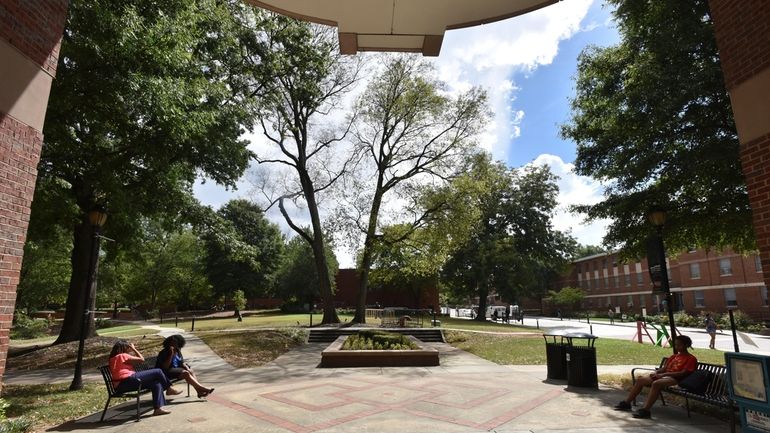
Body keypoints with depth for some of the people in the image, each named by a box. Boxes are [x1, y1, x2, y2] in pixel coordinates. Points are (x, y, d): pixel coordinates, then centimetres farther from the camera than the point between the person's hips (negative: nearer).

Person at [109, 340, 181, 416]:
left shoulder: (113, 358, 26)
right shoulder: (122, 356, -5)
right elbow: (141, 359, -5)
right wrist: (134, 349, 5)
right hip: (128, 380, -11)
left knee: (156, 383, 7)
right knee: (158, 372, -9)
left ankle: (158, 408, -3)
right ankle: (169, 389, 13)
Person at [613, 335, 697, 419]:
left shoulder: (691, 359, 0)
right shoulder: (674, 356, 24)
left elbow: (683, 373, -12)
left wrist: (663, 374, -17)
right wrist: (656, 372, -1)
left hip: (675, 379, -8)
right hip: (663, 376, 8)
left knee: (656, 383, -37)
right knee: (640, 380, -9)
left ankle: (645, 410, -41)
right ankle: (626, 403, -5)